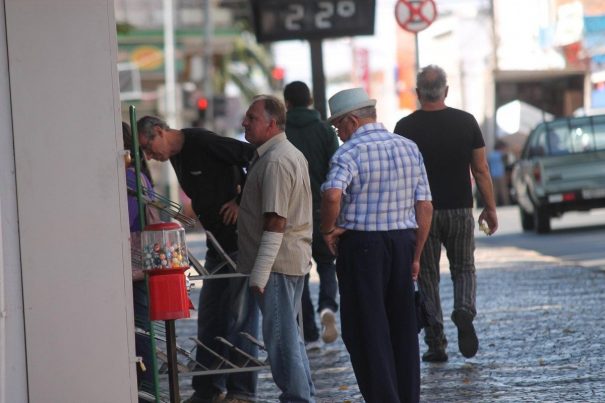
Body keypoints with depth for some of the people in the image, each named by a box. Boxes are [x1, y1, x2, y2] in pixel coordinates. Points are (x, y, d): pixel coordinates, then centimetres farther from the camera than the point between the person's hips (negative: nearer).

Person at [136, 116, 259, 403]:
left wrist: (242, 201, -18)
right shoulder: (177, 156, 11)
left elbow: (256, 158, -22)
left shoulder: (204, 143, -17)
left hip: (241, 239, -9)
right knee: (209, 317, 11)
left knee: (239, 317, -6)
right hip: (217, 244, 9)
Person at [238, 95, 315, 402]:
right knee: (289, 334, 16)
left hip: (278, 262, -11)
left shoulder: (275, 161, -17)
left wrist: (259, 274, -22)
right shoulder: (291, 153, 17)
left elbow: (275, 222, -22)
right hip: (295, 260, 11)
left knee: (281, 338, -7)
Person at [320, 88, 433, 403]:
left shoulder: (349, 153, -10)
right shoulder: (409, 148, 8)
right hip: (403, 242, 6)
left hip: (361, 244, -6)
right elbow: (424, 207, 8)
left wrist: (328, 229, -11)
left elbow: (333, 195, -28)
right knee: (403, 327, 13)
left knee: (366, 330, 0)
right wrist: (415, 255, 13)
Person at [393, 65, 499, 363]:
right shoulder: (466, 122, -1)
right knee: (464, 269, 15)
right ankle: (464, 310, -15)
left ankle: (436, 344, 6)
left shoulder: (406, 127, -6)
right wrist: (490, 208, 9)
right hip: (460, 209, 1)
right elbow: (481, 170, 1)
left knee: (428, 277, 8)